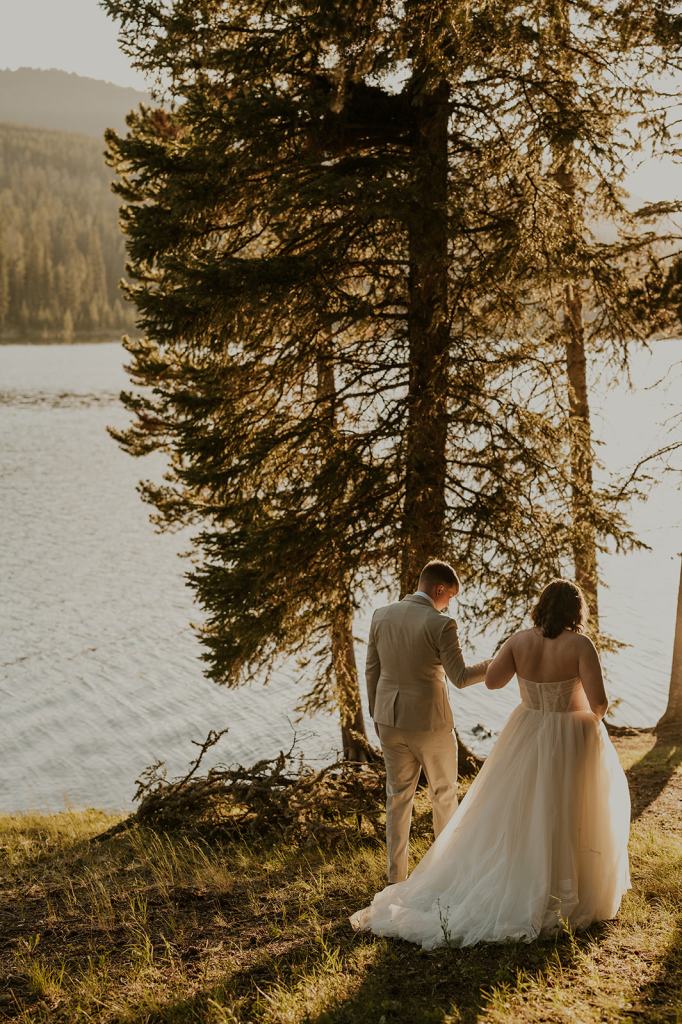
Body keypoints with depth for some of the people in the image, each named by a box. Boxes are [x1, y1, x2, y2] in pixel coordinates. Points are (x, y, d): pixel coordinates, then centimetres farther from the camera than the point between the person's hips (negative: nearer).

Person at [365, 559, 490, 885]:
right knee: (444, 794, 16)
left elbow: (372, 670, 4)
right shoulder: (440, 625, -18)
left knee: (398, 797, 13)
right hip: (429, 722, -4)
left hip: (390, 719, 4)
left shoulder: (381, 615, -2)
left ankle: (396, 876, 15)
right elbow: (459, 677, -14)